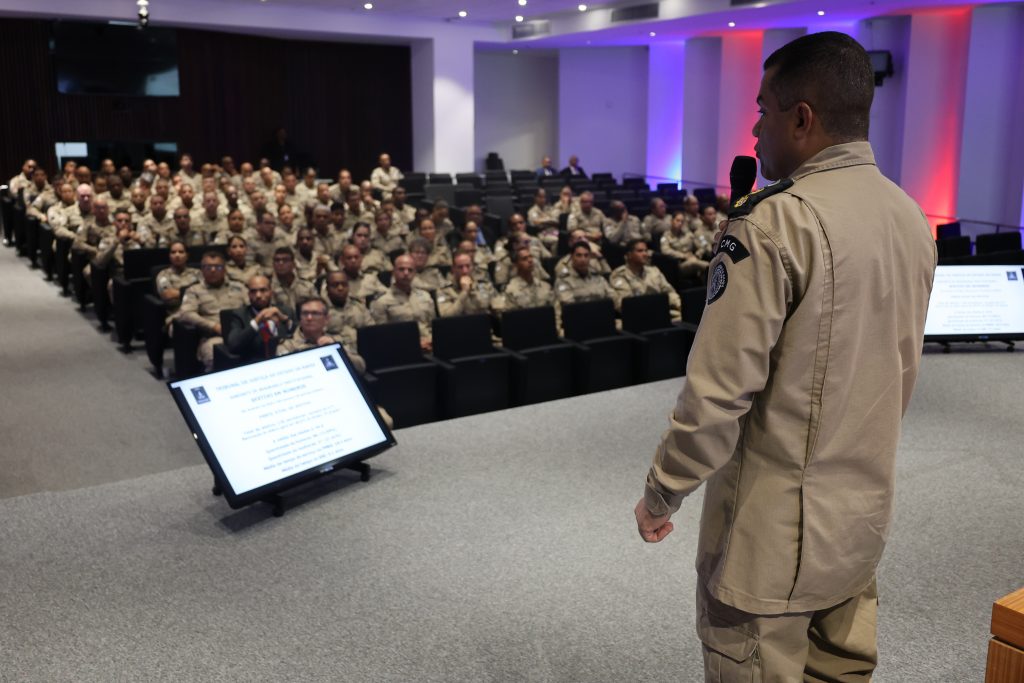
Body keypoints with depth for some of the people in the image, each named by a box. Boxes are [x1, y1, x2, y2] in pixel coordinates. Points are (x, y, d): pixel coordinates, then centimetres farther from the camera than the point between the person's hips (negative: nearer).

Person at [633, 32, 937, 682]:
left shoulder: (777, 222, -21)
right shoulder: (911, 218, 3)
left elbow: (720, 390, -21)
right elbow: (901, 370, 12)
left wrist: (661, 494, -8)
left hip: (776, 527, -7)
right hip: (867, 512, 7)